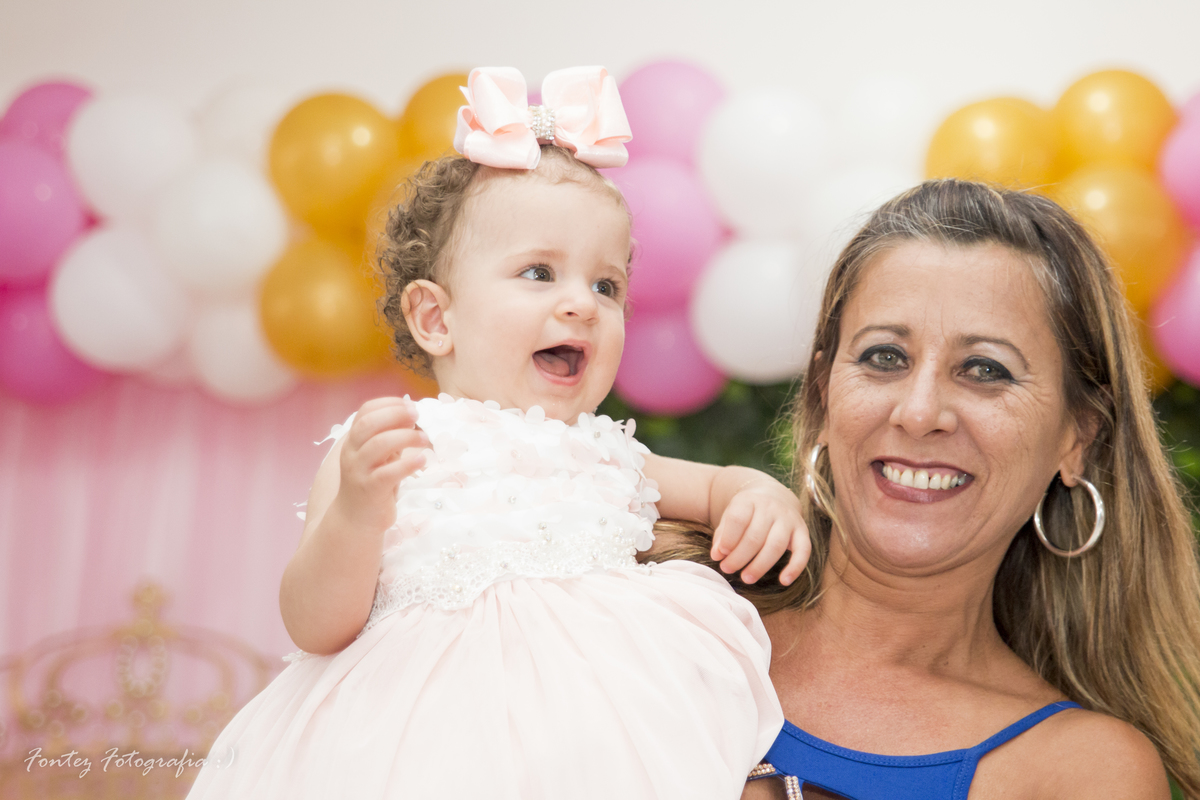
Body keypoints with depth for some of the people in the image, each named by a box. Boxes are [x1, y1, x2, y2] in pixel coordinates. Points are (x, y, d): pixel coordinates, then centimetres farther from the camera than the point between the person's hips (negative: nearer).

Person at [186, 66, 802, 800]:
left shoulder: (604, 457, 17)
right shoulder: (376, 450, 3)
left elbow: (714, 484, 32)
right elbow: (318, 628, -3)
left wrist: (765, 494, 8)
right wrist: (353, 514, -22)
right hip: (434, 740, -6)